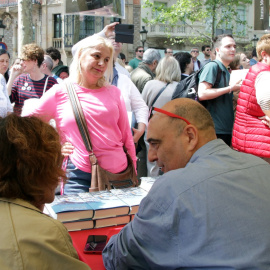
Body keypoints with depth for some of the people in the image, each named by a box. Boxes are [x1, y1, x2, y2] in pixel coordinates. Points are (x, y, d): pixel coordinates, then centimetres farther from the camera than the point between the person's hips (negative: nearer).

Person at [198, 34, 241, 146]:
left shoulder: (226, 71, 19)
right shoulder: (212, 66, -9)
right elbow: (202, 94, -22)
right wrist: (230, 89, -16)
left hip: (226, 130, 9)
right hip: (214, 130, -9)